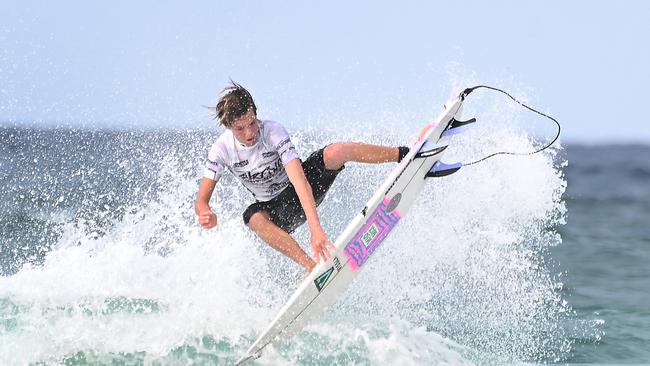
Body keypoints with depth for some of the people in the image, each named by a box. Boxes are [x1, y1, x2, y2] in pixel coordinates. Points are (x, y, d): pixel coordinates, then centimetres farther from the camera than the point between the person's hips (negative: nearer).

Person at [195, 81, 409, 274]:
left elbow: (299, 181, -39)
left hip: (306, 188, -2)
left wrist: (315, 228, -51)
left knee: (336, 151, -30)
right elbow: (202, 200, -15)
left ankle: (403, 155, -16)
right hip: (276, 208, 2)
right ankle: (313, 266, -40)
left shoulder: (273, 132, -28)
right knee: (253, 218, -35)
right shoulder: (221, 150, -19)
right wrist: (206, 214, -42)